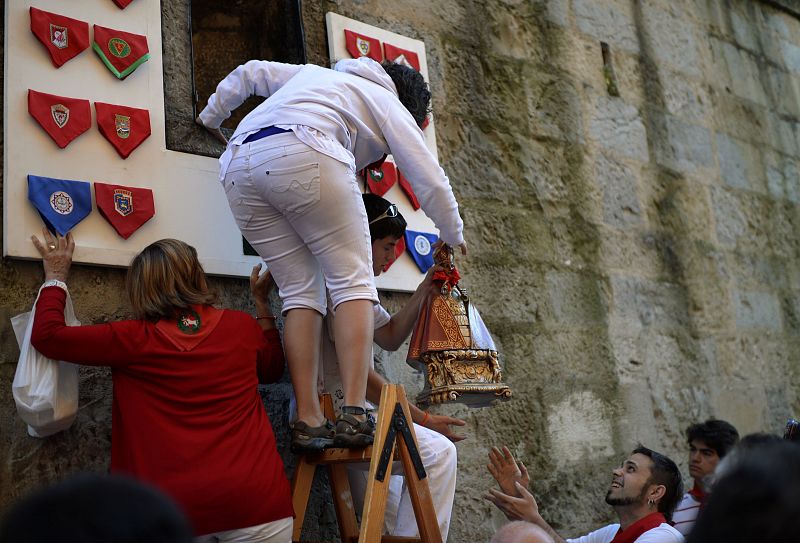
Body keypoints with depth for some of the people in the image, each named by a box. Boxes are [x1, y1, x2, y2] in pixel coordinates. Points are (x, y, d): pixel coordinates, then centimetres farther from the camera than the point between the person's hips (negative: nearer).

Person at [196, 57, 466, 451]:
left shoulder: (315, 73, 39)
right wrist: (453, 236, 32)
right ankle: (354, 416, -16)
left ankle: (307, 421, -3)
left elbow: (250, 72, 37)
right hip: (302, 155, -6)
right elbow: (430, 182, 18)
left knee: (300, 289, 6)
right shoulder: (389, 104, 23)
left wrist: (213, 115, 50)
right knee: (352, 280, -3)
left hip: (237, 165, 6)